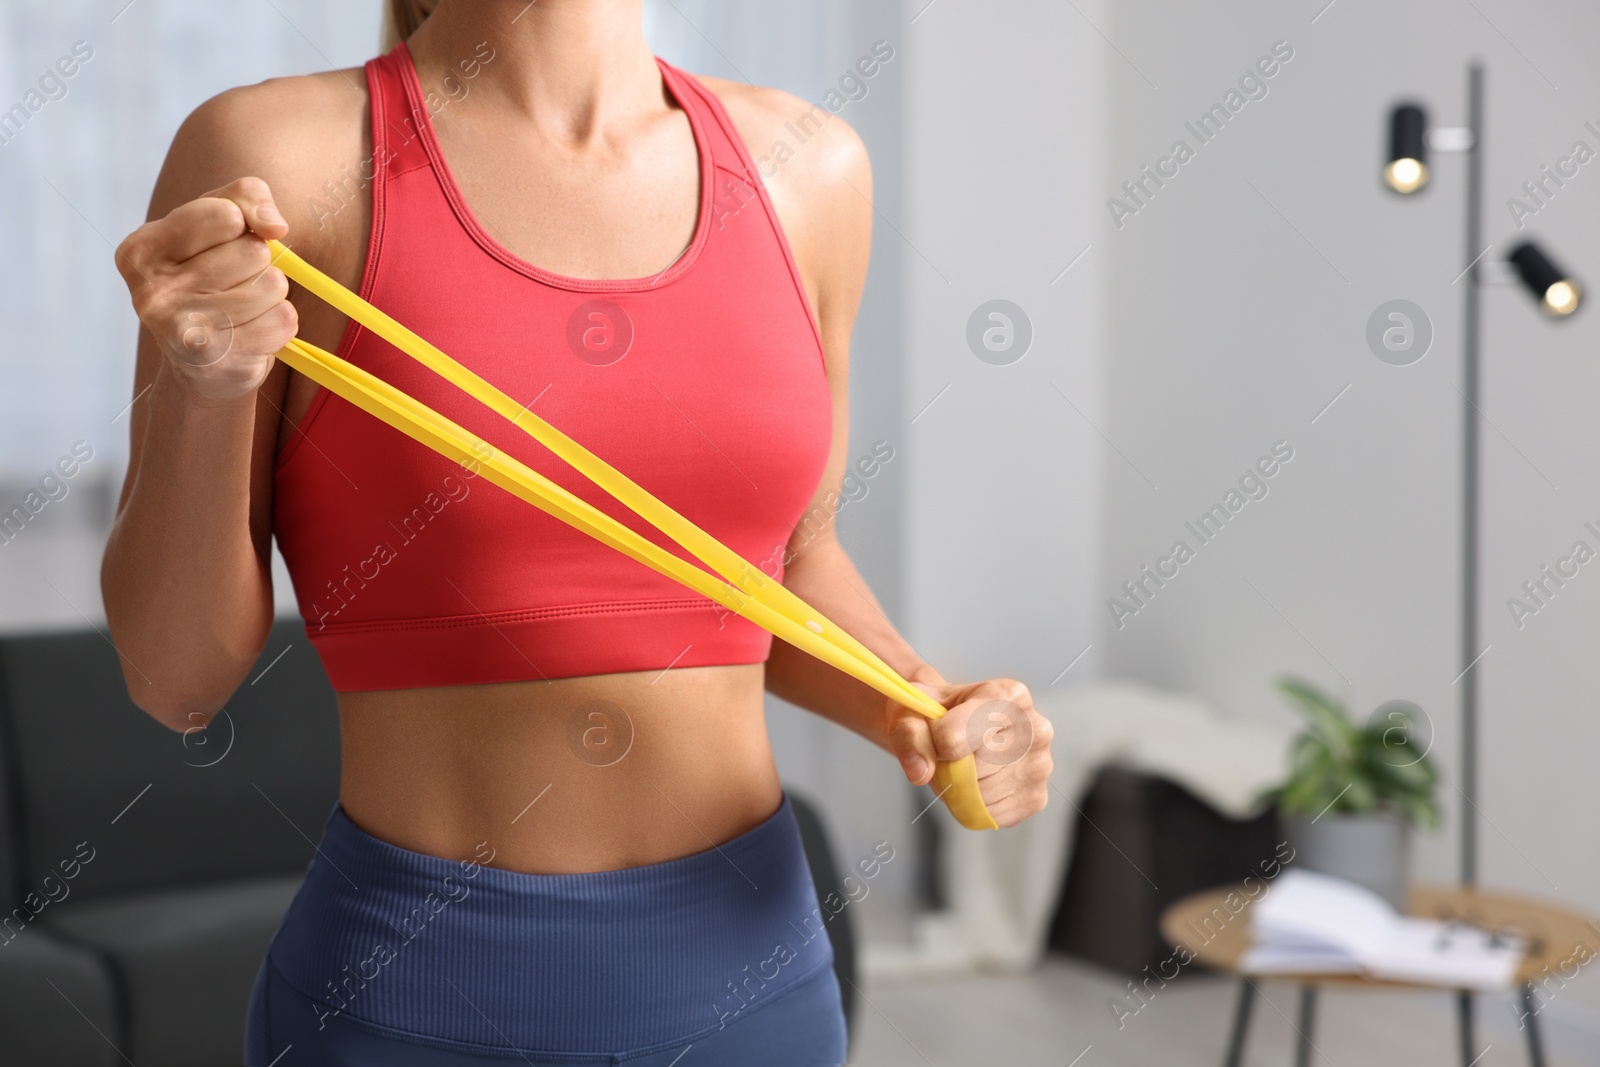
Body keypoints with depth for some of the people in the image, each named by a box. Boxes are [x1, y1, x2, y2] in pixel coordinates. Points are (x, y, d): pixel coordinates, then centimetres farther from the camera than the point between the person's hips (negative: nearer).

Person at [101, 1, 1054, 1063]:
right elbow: (176, 674, -7)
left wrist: (928, 714, -6)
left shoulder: (804, 168, 1)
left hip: (742, 981, 4)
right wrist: (200, 387, -24)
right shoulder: (274, 158, -9)